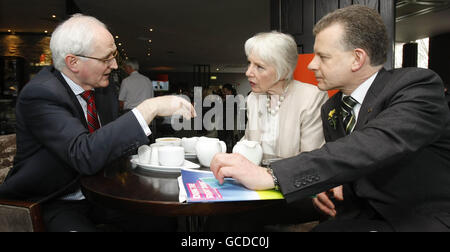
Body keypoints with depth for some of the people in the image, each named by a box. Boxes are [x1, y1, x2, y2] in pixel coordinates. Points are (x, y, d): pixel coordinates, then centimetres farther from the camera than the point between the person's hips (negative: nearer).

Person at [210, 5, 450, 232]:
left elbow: (375, 145, -33)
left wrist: (270, 175, -39)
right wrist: (330, 185, -8)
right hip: (366, 215, 5)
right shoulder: (330, 109, 5)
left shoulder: (419, 86, -16)